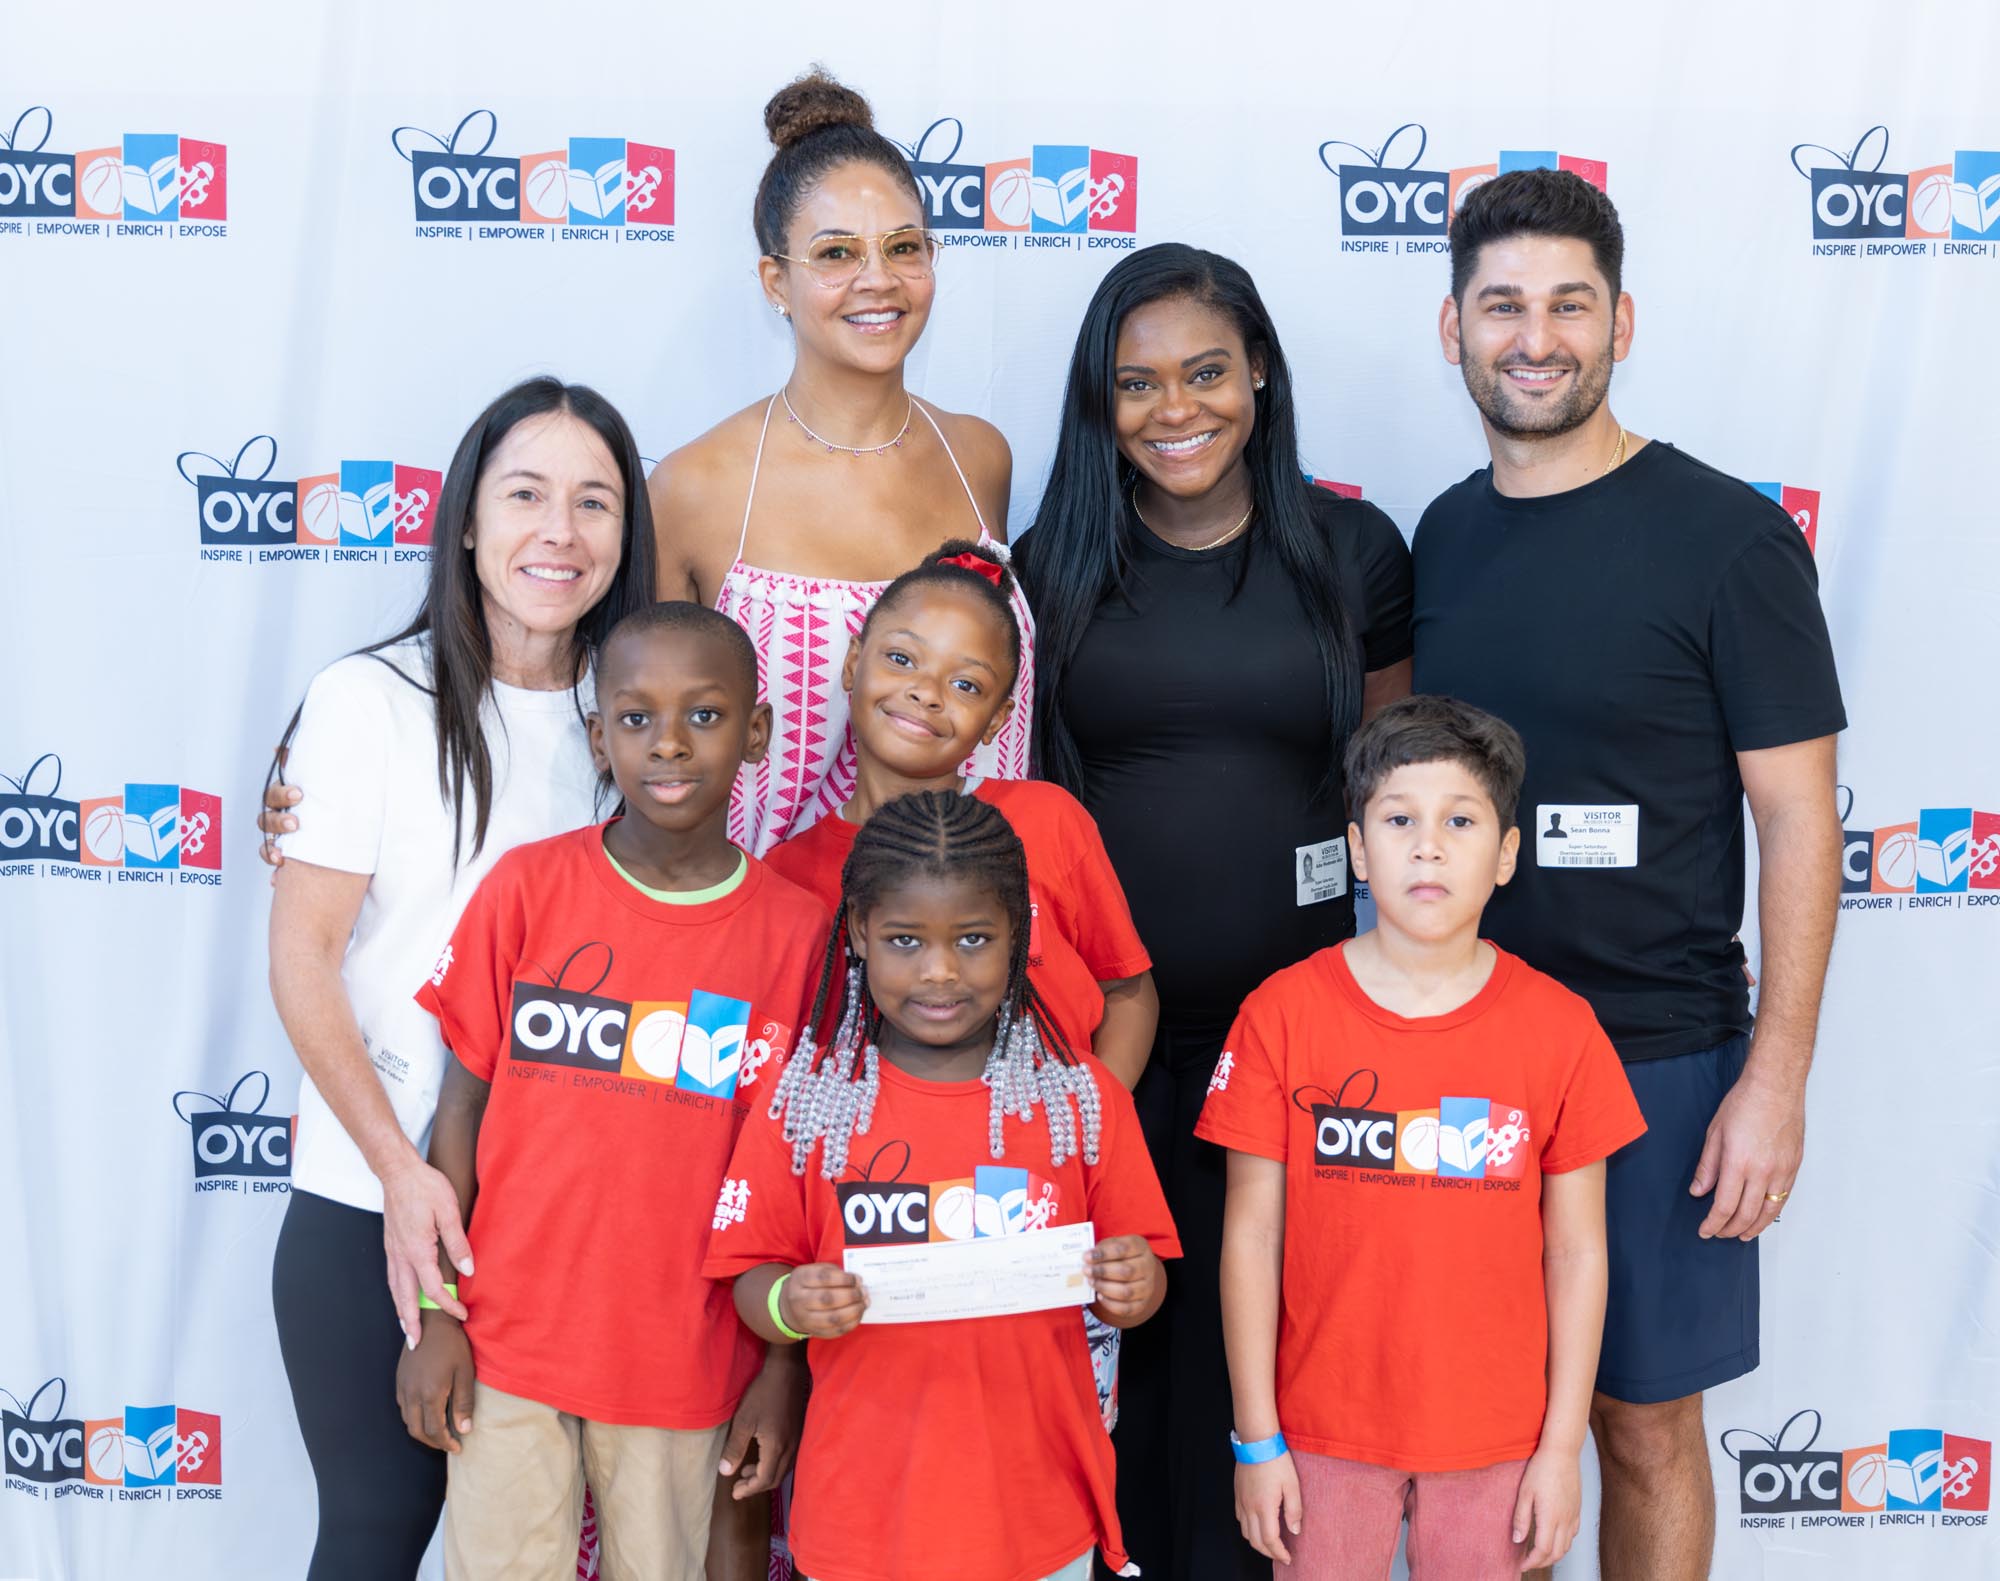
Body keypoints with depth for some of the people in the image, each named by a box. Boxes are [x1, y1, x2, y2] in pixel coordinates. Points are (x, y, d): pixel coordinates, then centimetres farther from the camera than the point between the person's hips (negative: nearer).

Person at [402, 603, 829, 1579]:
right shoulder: (526, 888, -5)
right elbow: (463, 1104, 0)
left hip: (686, 1368, 0)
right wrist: (433, 1313, -1)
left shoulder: (797, 931, -5)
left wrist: (779, 1383, 0)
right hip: (507, 1348, 0)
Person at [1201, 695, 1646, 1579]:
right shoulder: (1281, 1015, -7)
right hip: (1323, 1430, 0)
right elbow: (1252, 1234, -5)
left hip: (1493, 1439, 0)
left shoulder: (1560, 1031, -5)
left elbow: (1577, 1250, -2)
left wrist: (1562, 1447, -1)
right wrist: (1256, 1438, -4)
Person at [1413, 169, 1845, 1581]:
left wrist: (1775, 1078, -14)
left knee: (1643, 1419, 8)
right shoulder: (1446, 535, 6)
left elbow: (1798, 822, -9)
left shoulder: (1726, 537, -9)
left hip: (1658, 1058, -4)